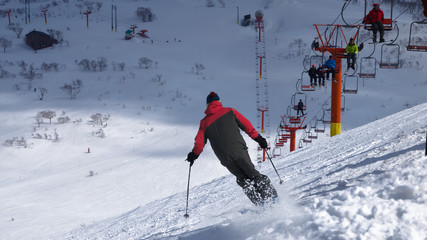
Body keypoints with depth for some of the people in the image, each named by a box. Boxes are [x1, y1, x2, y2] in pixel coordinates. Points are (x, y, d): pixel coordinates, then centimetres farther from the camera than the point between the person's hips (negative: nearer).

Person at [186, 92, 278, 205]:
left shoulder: (204, 122, 10)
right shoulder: (230, 112, 7)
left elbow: (199, 142, 8)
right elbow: (246, 125, 5)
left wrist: (193, 155, 24)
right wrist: (258, 138, 11)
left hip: (226, 158, 1)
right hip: (239, 151, -1)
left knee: (243, 179, 14)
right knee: (252, 173, 10)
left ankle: (259, 200, 4)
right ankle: (270, 194, 1)